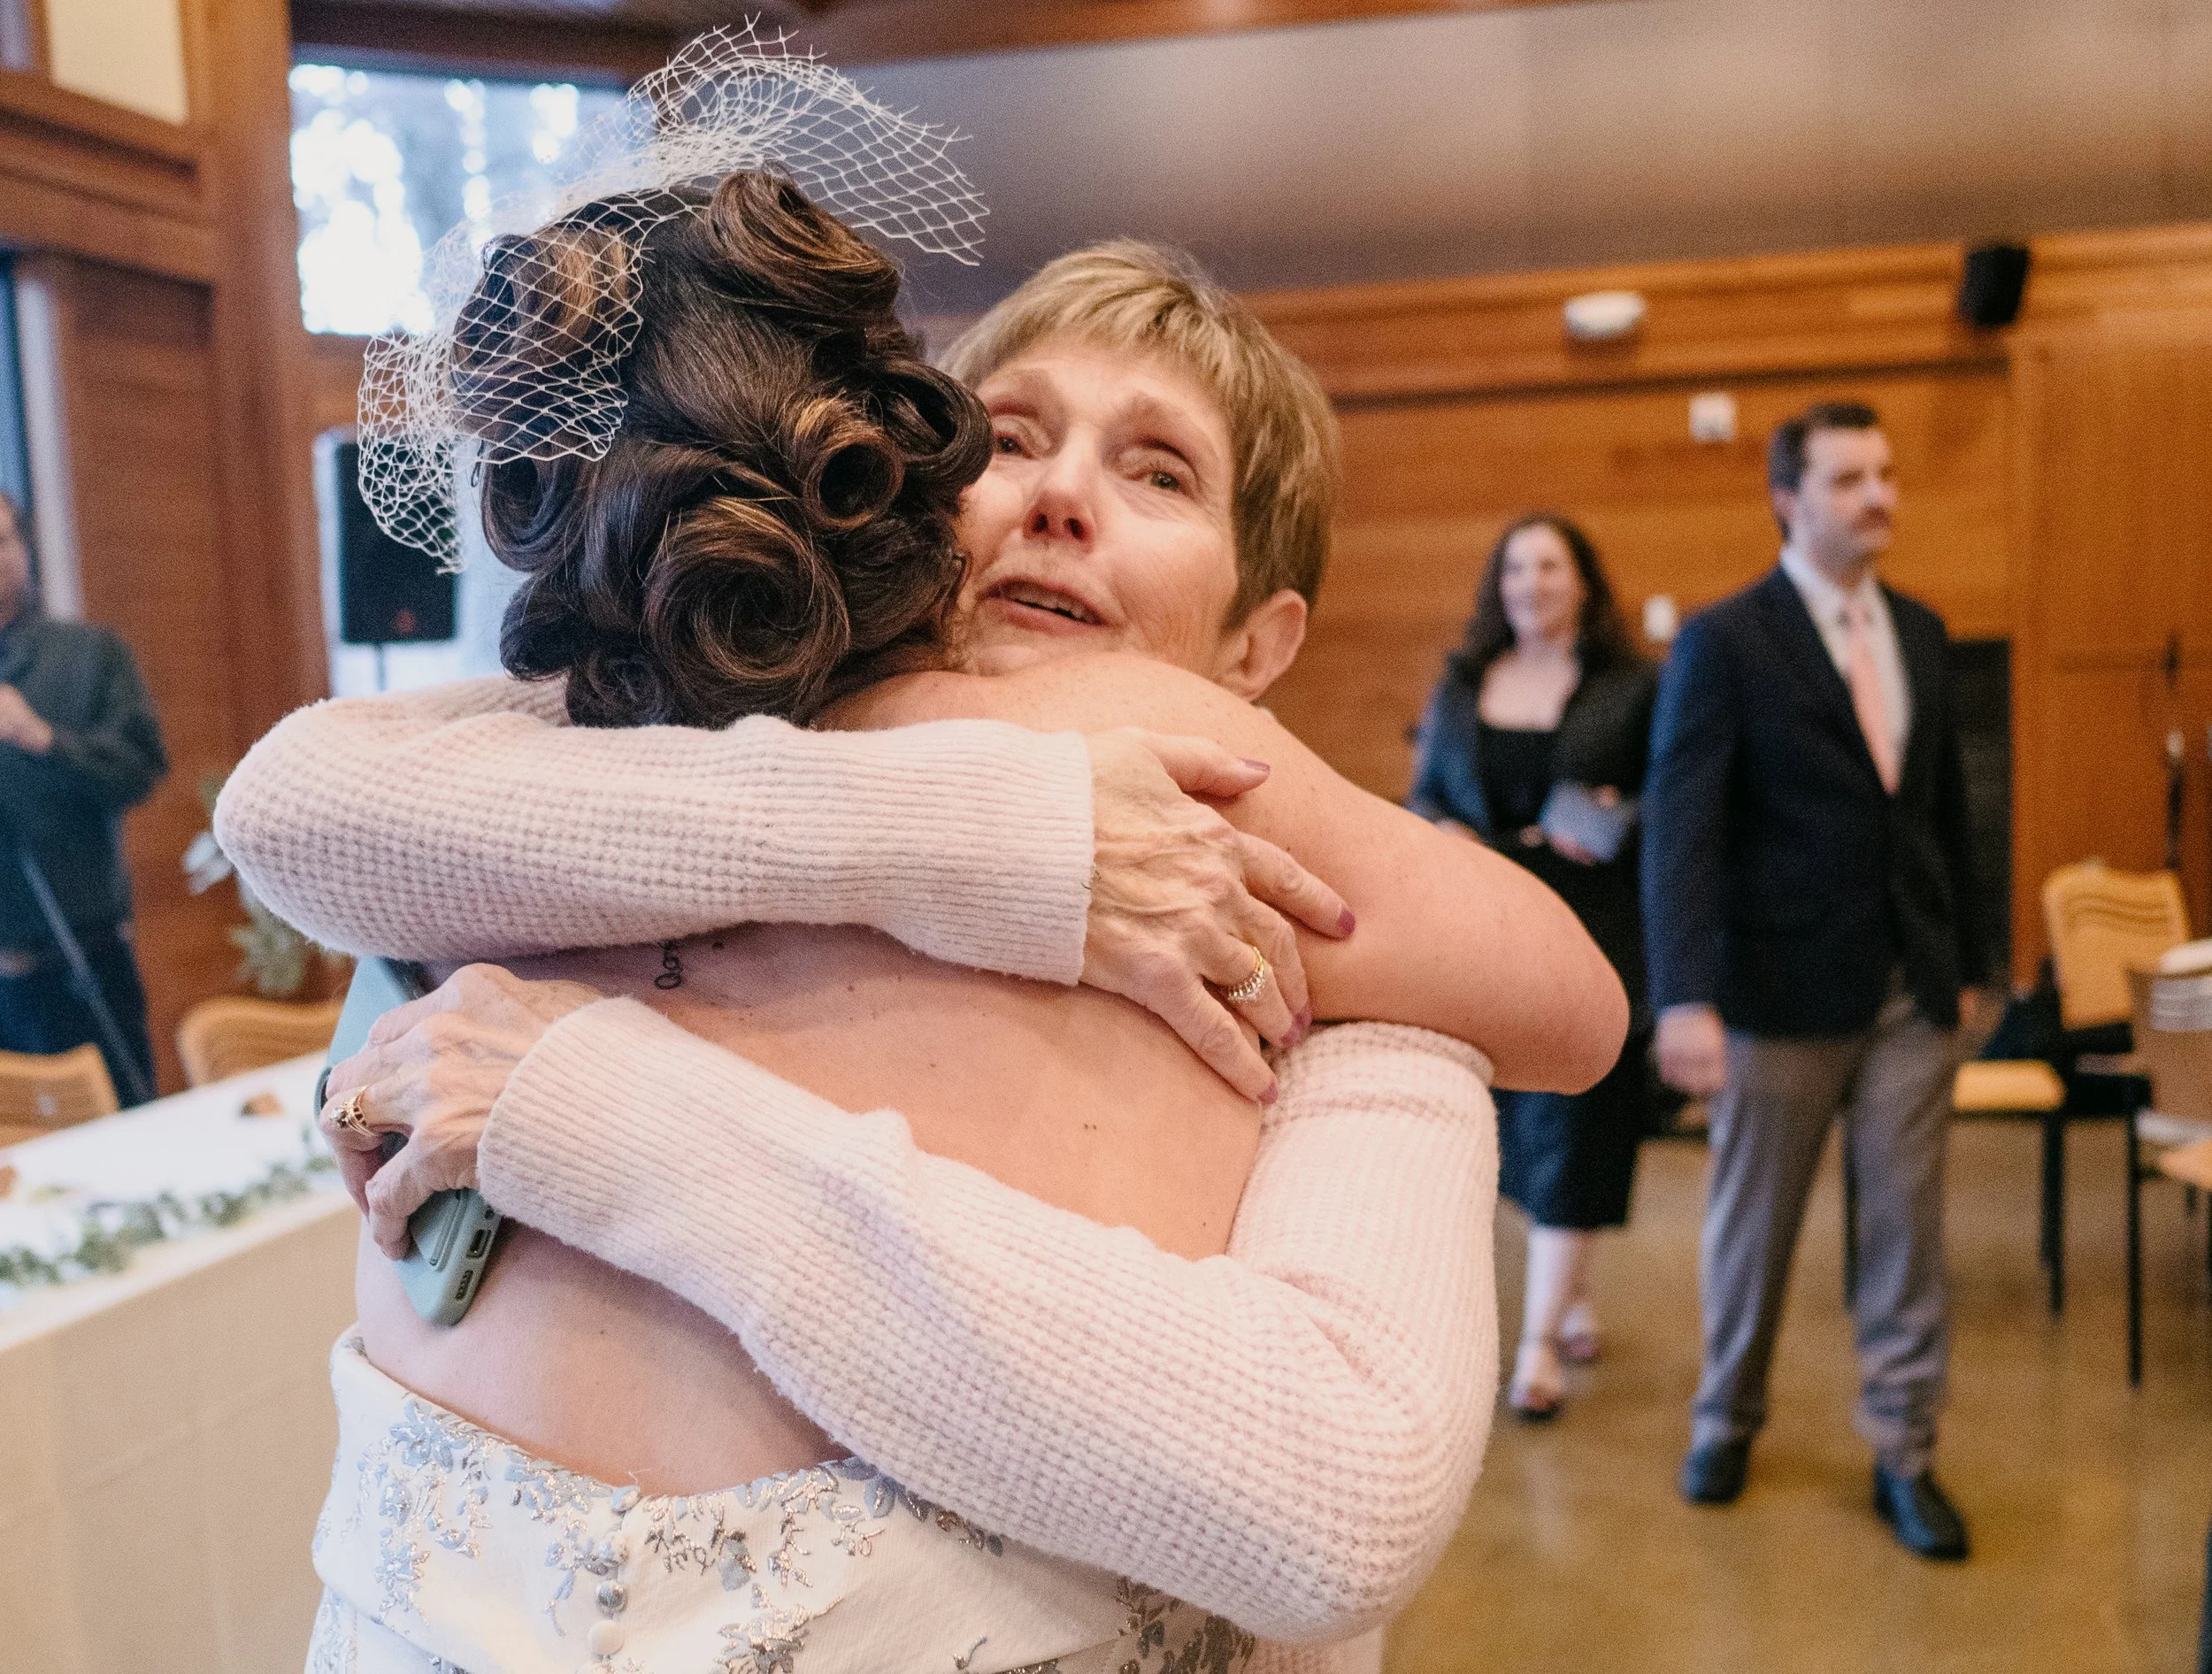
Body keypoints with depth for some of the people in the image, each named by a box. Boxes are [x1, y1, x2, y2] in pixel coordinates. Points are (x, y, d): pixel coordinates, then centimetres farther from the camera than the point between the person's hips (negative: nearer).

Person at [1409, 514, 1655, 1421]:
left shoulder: (1630, 688, 0)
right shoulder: (1460, 685, 11)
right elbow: (1424, 795, 13)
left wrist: (1619, 824, -18)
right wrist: (1442, 837, -8)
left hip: (1590, 939, -3)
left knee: (1568, 1133, -4)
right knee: (1516, 1130, 12)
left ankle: (1539, 1346, 2)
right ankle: (1571, 1292, 33)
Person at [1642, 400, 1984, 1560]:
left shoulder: (1919, 630, 9)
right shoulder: (1722, 642, -9)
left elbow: (1944, 804, 14)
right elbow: (1679, 824, -16)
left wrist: (1965, 960, 13)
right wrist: (1685, 998, -25)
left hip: (1912, 990, 4)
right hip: (1786, 987, -4)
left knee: (1907, 1227, 8)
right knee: (1752, 1223, 11)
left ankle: (1903, 1453, 23)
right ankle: (1727, 1419, 31)